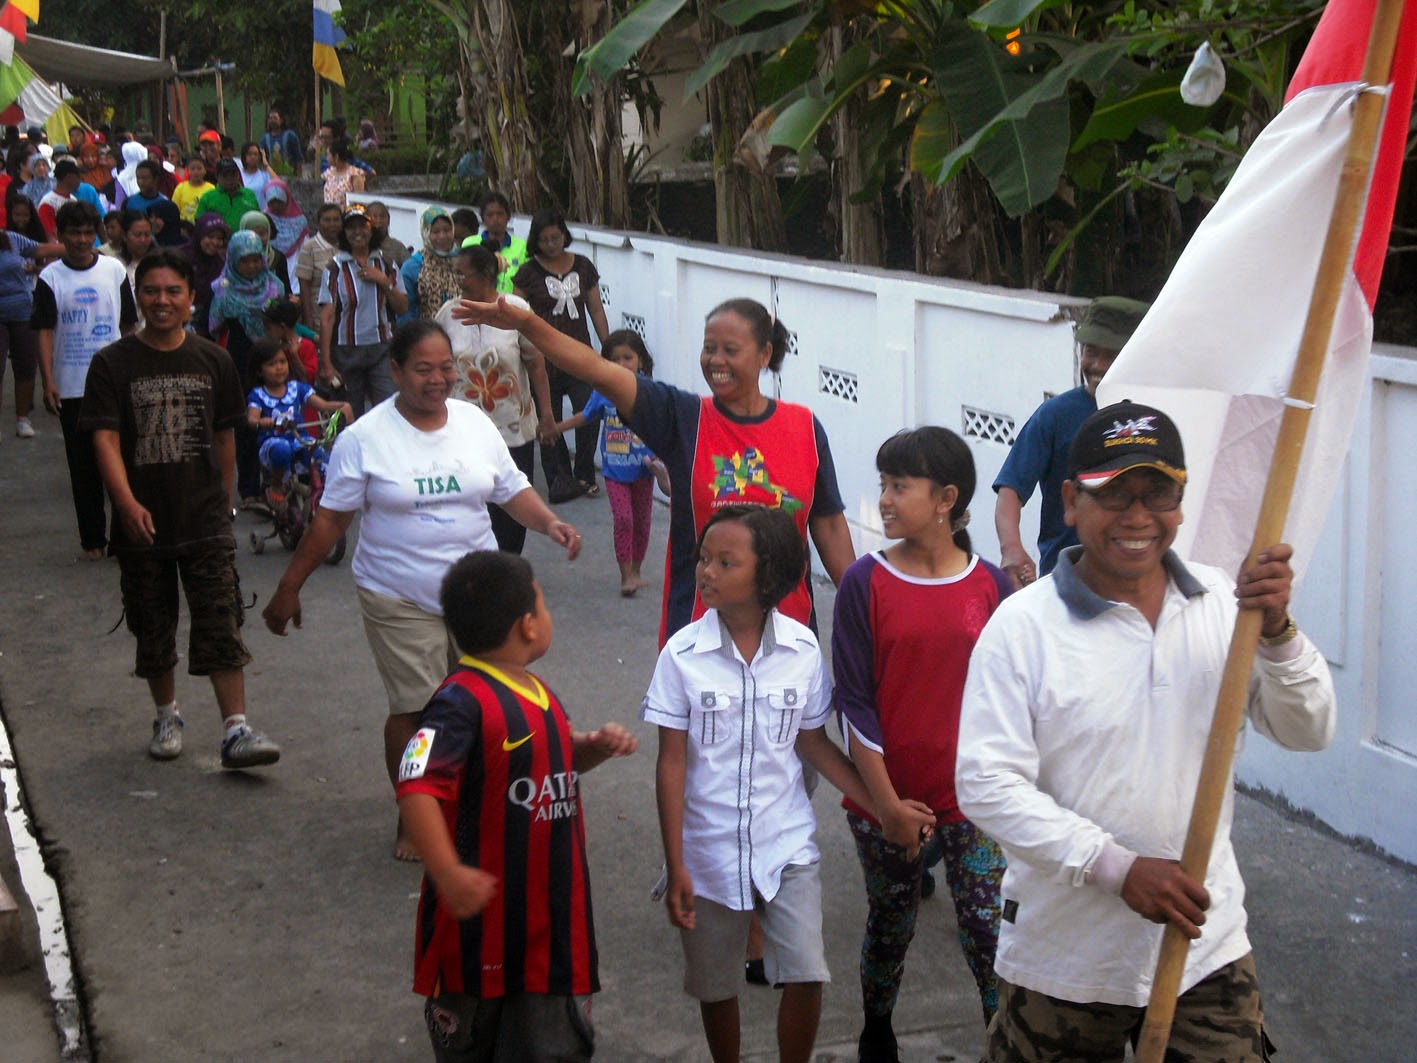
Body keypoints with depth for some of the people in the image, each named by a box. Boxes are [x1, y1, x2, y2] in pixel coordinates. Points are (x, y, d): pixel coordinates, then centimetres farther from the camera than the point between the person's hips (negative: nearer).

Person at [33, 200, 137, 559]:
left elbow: (128, 324, 9)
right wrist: (48, 381, -14)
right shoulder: (50, 278, -1)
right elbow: (44, 331, -5)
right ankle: (92, 539, 16)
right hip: (71, 388, 0)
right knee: (83, 466, 7)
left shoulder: (114, 270, 3)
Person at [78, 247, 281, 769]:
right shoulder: (112, 364, -4)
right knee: (153, 629, 12)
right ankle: (167, 716, 30)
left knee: (222, 626, -7)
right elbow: (105, 438, -13)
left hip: (205, 520, 0)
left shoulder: (213, 361, 4)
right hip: (142, 524, 0)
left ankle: (235, 731, -8)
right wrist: (127, 502, -27)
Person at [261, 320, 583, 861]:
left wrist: (549, 522, -11)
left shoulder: (475, 423, 3)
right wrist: (289, 588, -2)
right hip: (401, 601, -3)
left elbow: (513, 490, 8)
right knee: (414, 710, 0)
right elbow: (330, 519, -3)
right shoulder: (364, 438, -8)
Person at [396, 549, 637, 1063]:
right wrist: (449, 875, -40)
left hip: (551, 911, 8)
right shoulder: (462, 702, -21)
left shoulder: (537, 692, 7)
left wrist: (598, 746, 2)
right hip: (481, 912, -8)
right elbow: (417, 789, -31)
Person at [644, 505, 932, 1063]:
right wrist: (676, 867, -8)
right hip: (708, 852, 0)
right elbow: (672, 762, -7)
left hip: (787, 846, 0)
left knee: (806, 977, -9)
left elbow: (813, 744, 5)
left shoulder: (803, 649, -7)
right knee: (716, 989, 12)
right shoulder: (683, 653, -11)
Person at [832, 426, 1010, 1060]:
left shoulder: (990, 586, -3)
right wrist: (887, 804, -11)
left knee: (988, 928, 0)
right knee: (891, 924, 15)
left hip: (971, 797, 0)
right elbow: (855, 702, -8)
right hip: (886, 798, 0)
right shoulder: (866, 583, -7)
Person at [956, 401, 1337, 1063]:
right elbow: (986, 784, -16)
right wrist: (1118, 867, -23)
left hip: (1208, 947, 3)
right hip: (1062, 961, -2)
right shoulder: (1022, 625, -12)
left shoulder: (1223, 604, 0)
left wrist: (1275, 630, -20)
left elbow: (1307, 733, -2)